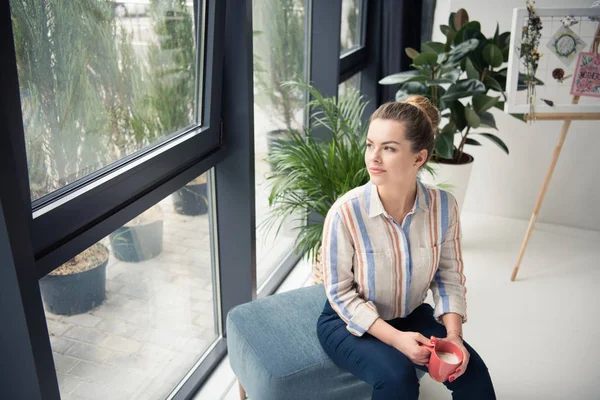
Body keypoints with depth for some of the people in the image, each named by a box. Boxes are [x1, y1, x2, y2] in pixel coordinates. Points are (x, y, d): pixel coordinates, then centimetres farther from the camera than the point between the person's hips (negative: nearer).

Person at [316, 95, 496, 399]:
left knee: (472, 371, -14)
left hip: (410, 316, 4)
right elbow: (341, 294, -17)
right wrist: (395, 338, -25)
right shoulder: (346, 212, -26)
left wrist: (453, 334, -17)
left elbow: (449, 277, -3)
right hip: (350, 322, -3)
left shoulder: (443, 206, -15)